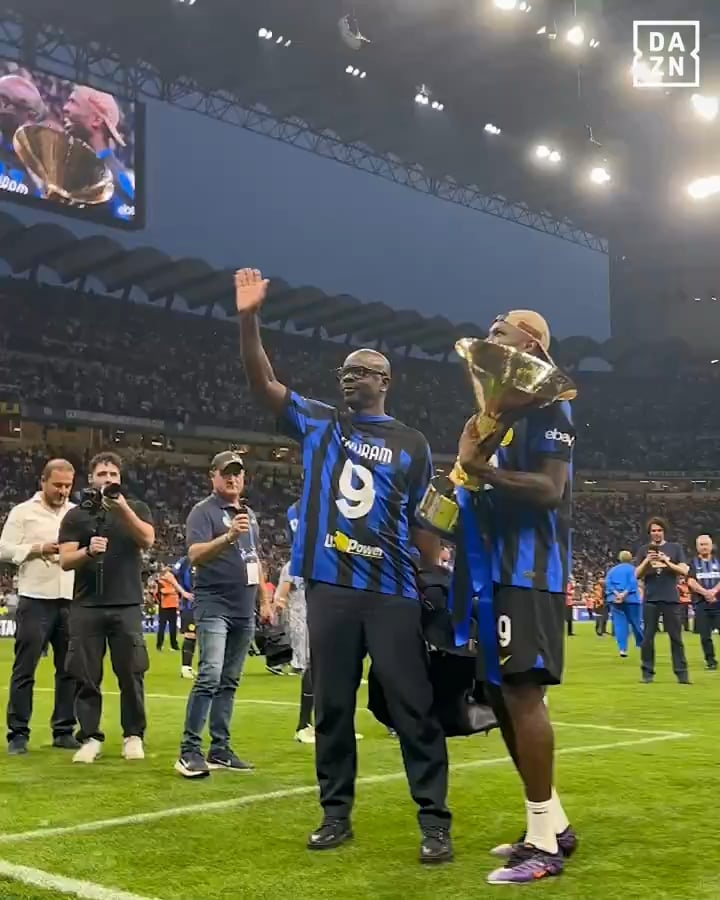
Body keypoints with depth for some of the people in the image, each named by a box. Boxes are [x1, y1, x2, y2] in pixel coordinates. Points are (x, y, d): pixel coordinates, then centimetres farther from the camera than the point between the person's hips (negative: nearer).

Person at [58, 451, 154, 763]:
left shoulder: (136, 508, 10)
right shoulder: (76, 515, 9)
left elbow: (147, 540, -9)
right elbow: (65, 561, 0)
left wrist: (123, 508, -21)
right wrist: (88, 551, -21)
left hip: (127, 605, 0)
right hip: (86, 606, 1)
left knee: (131, 675, -1)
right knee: (87, 678, 0)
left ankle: (133, 736, 10)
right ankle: (90, 738, 8)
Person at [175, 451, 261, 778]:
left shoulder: (250, 515, 18)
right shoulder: (204, 511, -5)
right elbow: (195, 555, -19)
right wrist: (229, 536, -33)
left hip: (244, 610, 7)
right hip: (214, 606, -7)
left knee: (229, 681, 8)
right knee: (209, 676, -17)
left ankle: (220, 750, 13)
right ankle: (189, 751, -14)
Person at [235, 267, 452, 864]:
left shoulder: (411, 445, 10)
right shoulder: (318, 424, 11)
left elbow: (422, 525, 11)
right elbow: (262, 382, 2)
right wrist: (249, 319, -10)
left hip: (392, 591, -1)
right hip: (329, 587, 2)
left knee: (413, 706, -2)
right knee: (332, 705, 9)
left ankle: (434, 821, 5)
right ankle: (336, 813, 21)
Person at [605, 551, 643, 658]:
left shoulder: (612, 570, 17)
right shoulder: (632, 568, 4)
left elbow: (608, 583, 1)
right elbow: (632, 583, -12)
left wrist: (616, 593, -10)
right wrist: (624, 594, -18)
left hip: (614, 600, 3)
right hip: (630, 599, -3)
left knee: (619, 624, 1)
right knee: (636, 623, 8)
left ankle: (622, 648, -7)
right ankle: (642, 646, 20)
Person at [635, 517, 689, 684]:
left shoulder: (675, 548, 8)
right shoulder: (644, 550, 9)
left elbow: (684, 571, -1)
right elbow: (637, 574, 3)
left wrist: (667, 562, -15)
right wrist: (647, 561, -14)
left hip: (671, 599, 0)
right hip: (651, 599, 1)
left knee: (676, 637, 0)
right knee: (648, 637, 1)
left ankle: (682, 673, 2)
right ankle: (648, 672, 7)